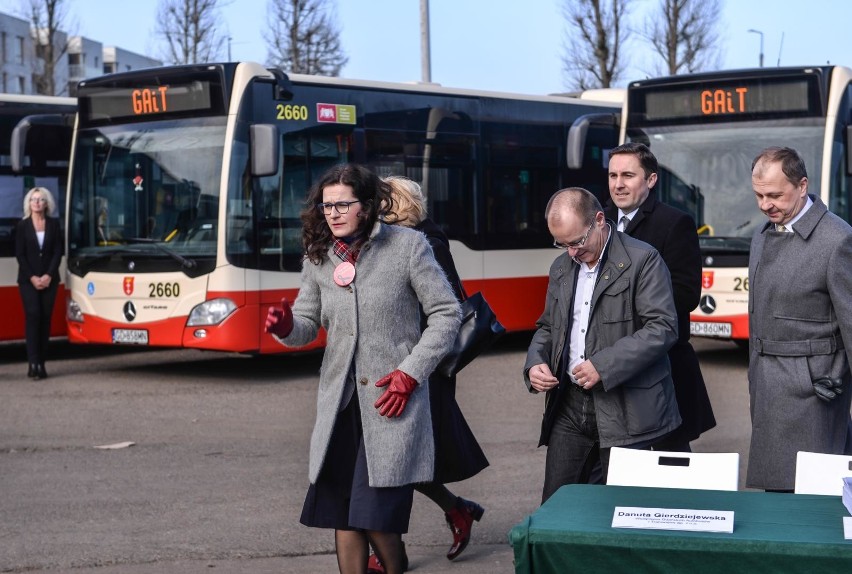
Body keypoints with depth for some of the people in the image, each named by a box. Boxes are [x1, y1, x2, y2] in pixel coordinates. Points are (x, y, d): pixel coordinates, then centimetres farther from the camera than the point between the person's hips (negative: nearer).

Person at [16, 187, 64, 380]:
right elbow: (20, 254, 0)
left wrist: (48, 275, -9)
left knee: (46, 317, 0)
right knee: (33, 314, -13)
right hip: (28, 279, -2)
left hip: (49, 279, 2)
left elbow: (58, 252, 3)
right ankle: (33, 362, -17)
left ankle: (41, 362, 2)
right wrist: (32, 277, -10)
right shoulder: (22, 226, 3)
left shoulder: (54, 224, 7)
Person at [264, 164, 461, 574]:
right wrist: (285, 327, -11)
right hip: (339, 399, 4)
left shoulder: (407, 246, -4)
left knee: (376, 515, -8)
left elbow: (447, 313, -1)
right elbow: (307, 326, 13)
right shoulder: (318, 257, 8)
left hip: (391, 399, -4)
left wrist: (410, 373, -9)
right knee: (341, 513, 3)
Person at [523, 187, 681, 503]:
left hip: (625, 408, -6)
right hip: (569, 404, 6)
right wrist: (535, 363, 2)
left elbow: (663, 328, -15)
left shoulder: (642, 260, -8)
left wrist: (604, 366, -21)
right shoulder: (561, 268, 14)